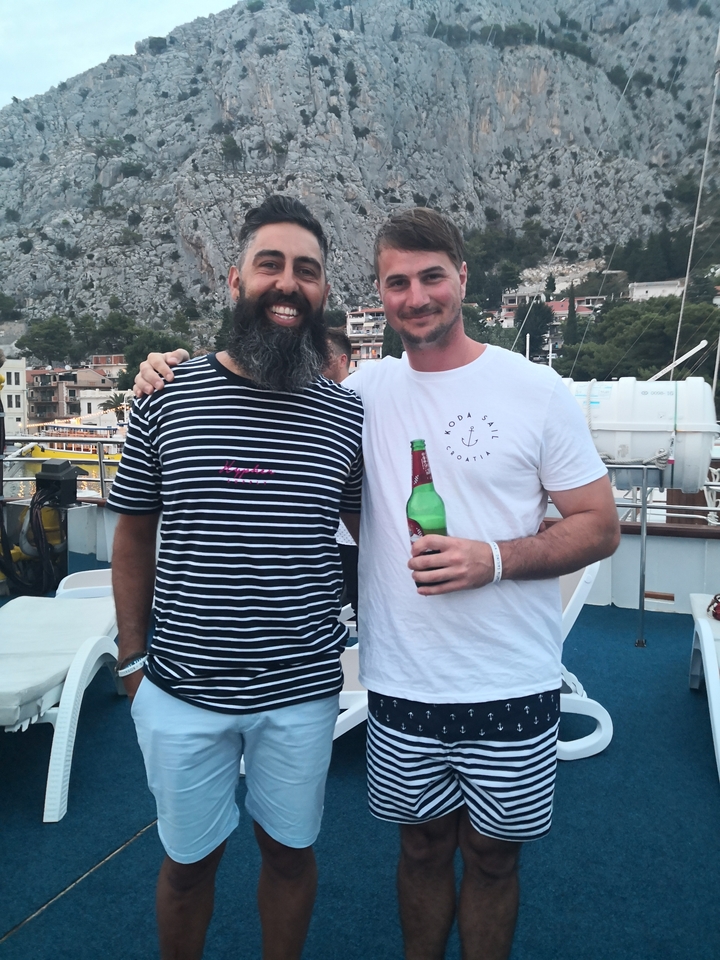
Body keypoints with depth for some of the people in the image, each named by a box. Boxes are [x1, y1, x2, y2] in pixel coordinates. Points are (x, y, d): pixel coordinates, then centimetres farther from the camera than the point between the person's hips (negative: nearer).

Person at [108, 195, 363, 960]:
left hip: (302, 691, 1)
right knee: (188, 860, 19)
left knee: (289, 852, 20)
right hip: (182, 691, 0)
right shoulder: (167, 399, -5)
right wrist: (132, 658, 3)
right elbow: (134, 534, 3)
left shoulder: (348, 416, -3)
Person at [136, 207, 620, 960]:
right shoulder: (365, 390, 1)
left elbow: (600, 526, -3)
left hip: (511, 689, -1)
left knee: (491, 855, 17)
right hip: (401, 687, 2)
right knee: (422, 847, 20)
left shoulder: (535, 390, -5)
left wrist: (495, 559, -18)